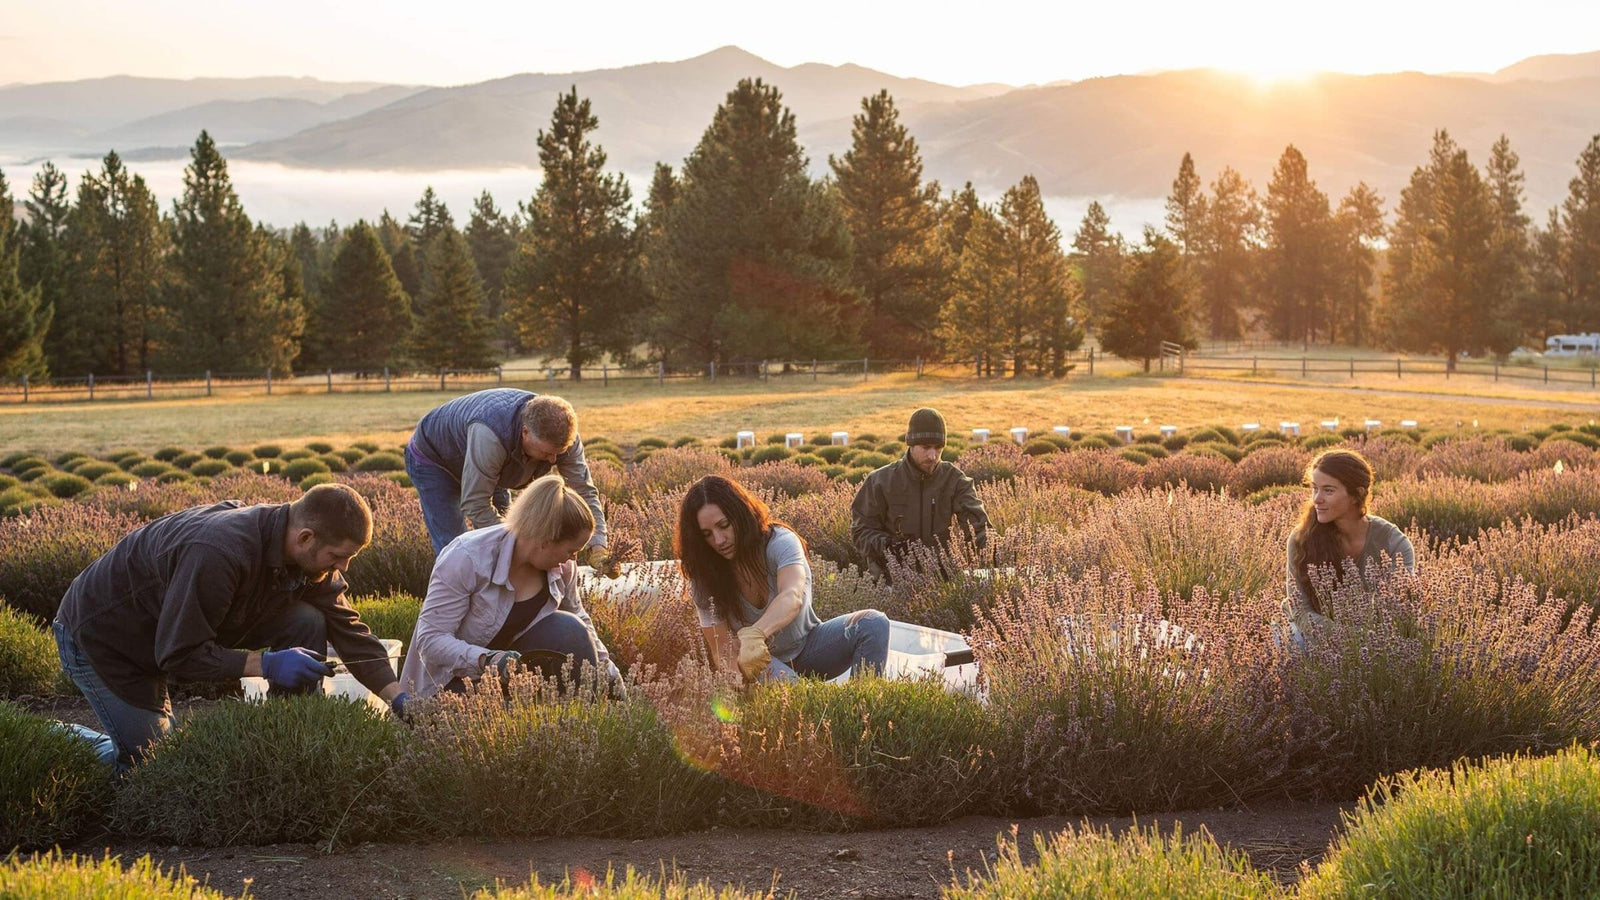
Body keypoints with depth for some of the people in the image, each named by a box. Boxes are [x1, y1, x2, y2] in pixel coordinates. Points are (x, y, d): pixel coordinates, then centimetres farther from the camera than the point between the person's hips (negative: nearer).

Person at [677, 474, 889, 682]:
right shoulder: (704, 579, -12)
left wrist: (754, 634, -62)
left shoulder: (779, 542, -21)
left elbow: (793, 598, -41)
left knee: (873, 623, -25)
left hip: (806, 646, 1)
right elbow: (722, 650, -14)